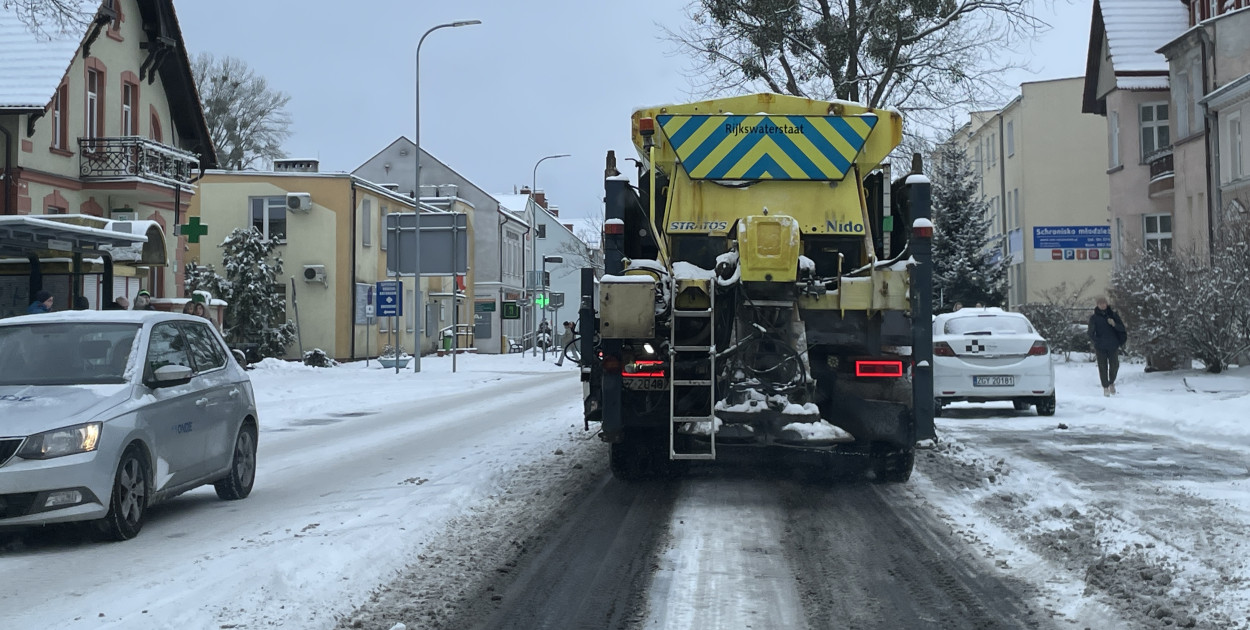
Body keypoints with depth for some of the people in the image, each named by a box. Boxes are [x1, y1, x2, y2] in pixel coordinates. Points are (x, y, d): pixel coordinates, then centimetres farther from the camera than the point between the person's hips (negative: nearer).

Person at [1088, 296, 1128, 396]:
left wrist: (1114, 324, -16)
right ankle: (1105, 388, 10)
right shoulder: (1094, 318, 3)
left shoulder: (1113, 315, 6)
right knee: (1103, 367, -1)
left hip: (1113, 346, 1)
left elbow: (1122, 328, 3)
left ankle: (1111, 382, 25)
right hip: (1100, 347, -1)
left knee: (1114, 366, -1)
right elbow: (1091, 333, -1)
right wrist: (1095, 340, -18)